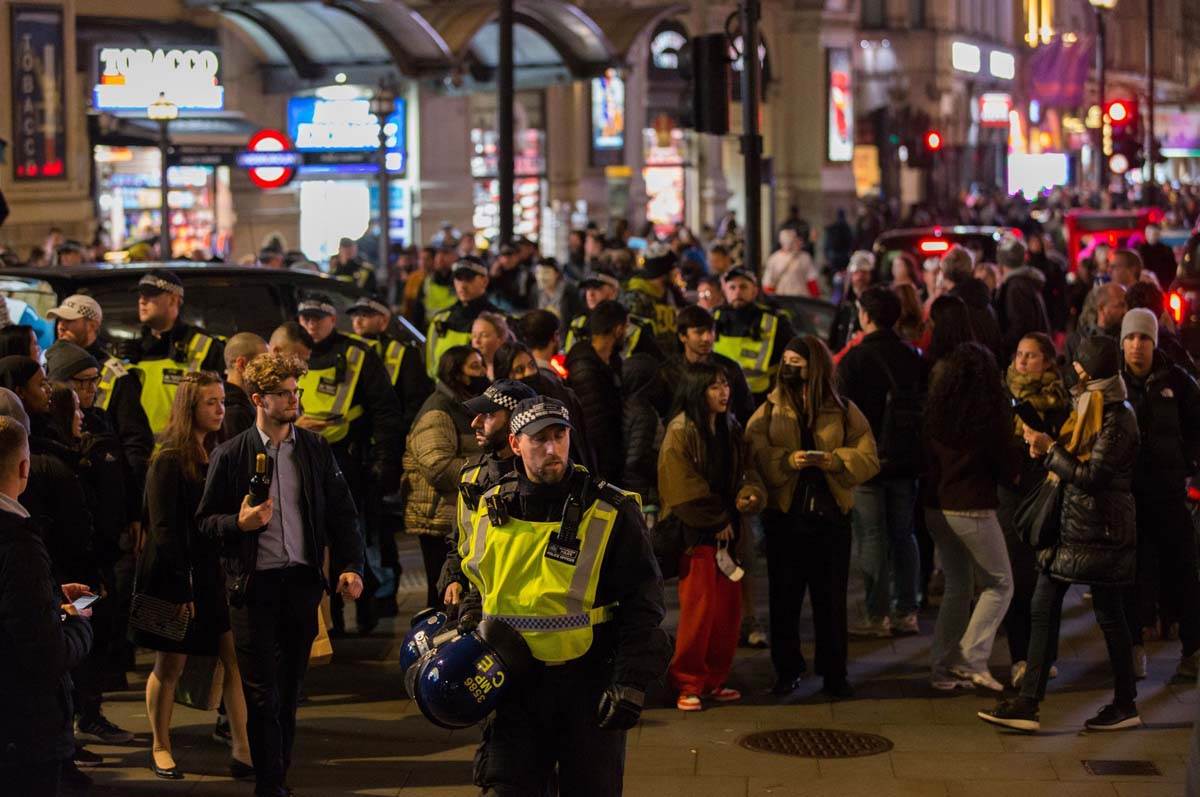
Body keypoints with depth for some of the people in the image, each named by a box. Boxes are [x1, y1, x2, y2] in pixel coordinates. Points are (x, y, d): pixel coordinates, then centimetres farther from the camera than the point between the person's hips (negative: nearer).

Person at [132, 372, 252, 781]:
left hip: (216, 573, 6)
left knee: (235, 661, -1)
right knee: (170, 666, 5)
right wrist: (180, 587, -17)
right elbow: (164, 529, -13)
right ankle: (160, 749, 19)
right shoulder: (169, 462, -11)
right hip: (178, 577, -6)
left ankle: (243, 750, 0)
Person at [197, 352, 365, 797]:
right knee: (263, 693, -2)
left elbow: (342, 514, 9)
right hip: (254, 586, -3)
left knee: (290, 691, 10)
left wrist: (349, 566, -3)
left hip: (302, 581, 3)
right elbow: (206, 521, 3)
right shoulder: (230, 456, -2)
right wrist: (240, 523, -17)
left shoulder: (316, 450, 6)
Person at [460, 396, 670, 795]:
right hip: (514, 687, 3)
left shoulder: (610, 514, -7)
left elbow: (642, 607, -6)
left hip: (589, 686, -2)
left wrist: (632, 683, -14)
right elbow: (474, 584, 23)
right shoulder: (488, 510, 5)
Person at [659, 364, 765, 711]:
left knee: (729, 609, 8)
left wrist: (751, 494, -12)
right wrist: (717, 522, -10)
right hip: (695, 535, -7)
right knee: (698, 610, -6)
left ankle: (714, 680, 20)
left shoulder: (730, 428, 10)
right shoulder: (681, 433, -12)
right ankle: (687, 684, 6)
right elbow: (686, 492, -16)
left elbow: (746, 470, 10)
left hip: (726, 533, 7)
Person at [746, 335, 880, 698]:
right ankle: (786, 671, 17)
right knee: (784, 598, 5)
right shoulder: (769, 411, 5)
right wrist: (788, 460, -24)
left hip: (831, 516, 0)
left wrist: (832, 460, -18)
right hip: (785, 516, 0)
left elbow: (869, 458, -2)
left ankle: (834, 673, 15)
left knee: (831, 599, 5)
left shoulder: (843, 411, 5)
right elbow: (754, 455, -8)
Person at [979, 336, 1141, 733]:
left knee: (1109, 615, 3)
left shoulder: (1117, 418, -16)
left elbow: (1092, 475, -21)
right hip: (1071, 523, 10)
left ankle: (1125, 707, 17)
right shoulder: (1088, 406, 13)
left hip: (1100, 530, -10)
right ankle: (1028, 703, 6)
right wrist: (1047, 450, 0)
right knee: (1043, 607, 5)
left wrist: (1050, 449, -13)